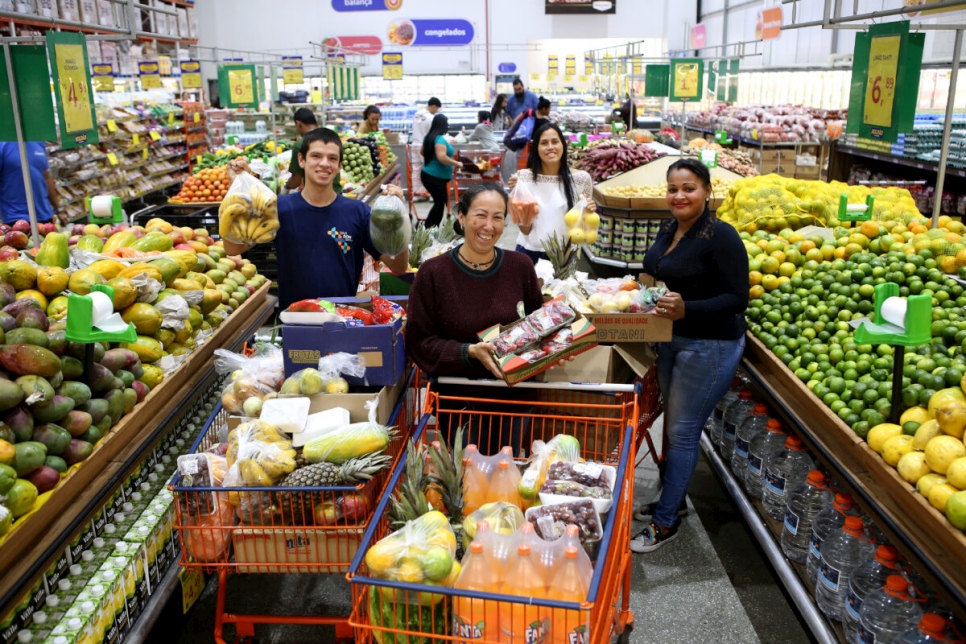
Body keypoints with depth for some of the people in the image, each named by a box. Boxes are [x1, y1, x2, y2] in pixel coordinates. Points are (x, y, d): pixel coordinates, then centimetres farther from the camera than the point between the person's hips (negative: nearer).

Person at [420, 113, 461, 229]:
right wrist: (456, 163, -20)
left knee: (439, 202, 19)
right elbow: (442, 157, -31)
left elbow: (423, 152, 26)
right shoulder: (440, 139, -19)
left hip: (428, 175, 10)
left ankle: (430, 229, 22)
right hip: (436, 178, -10)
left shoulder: (430, 137, 10)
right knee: (440, 204, -1)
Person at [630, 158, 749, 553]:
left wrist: (686, 309, -34)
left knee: (682, 432, -1)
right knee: (672, 423, 19)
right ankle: (672, 499, 37)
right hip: (671, 340, 9)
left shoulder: (721, 237, -19)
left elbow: (737, 299, -22)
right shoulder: (669, 229, 7)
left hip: (709, 348, -8)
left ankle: (666, 522, 13)